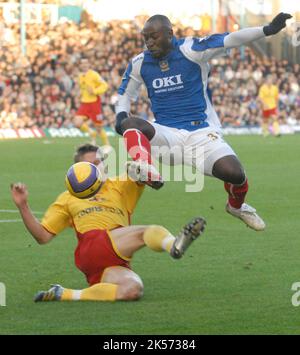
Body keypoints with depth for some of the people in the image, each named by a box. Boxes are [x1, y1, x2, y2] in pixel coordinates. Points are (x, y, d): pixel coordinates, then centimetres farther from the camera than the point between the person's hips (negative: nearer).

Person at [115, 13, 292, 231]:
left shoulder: (191, 50, -6)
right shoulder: (140, 63, 7)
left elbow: (230, 40, -16)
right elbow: (126, 94, 23)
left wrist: (268, 30, -29)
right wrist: (121, 115, 1)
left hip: (201, 133, -2)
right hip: (167, 135, 2)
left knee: (234, 174, -23)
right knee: (130, 124, -28)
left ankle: (237, 206, 16)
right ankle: (151, 177, -55)